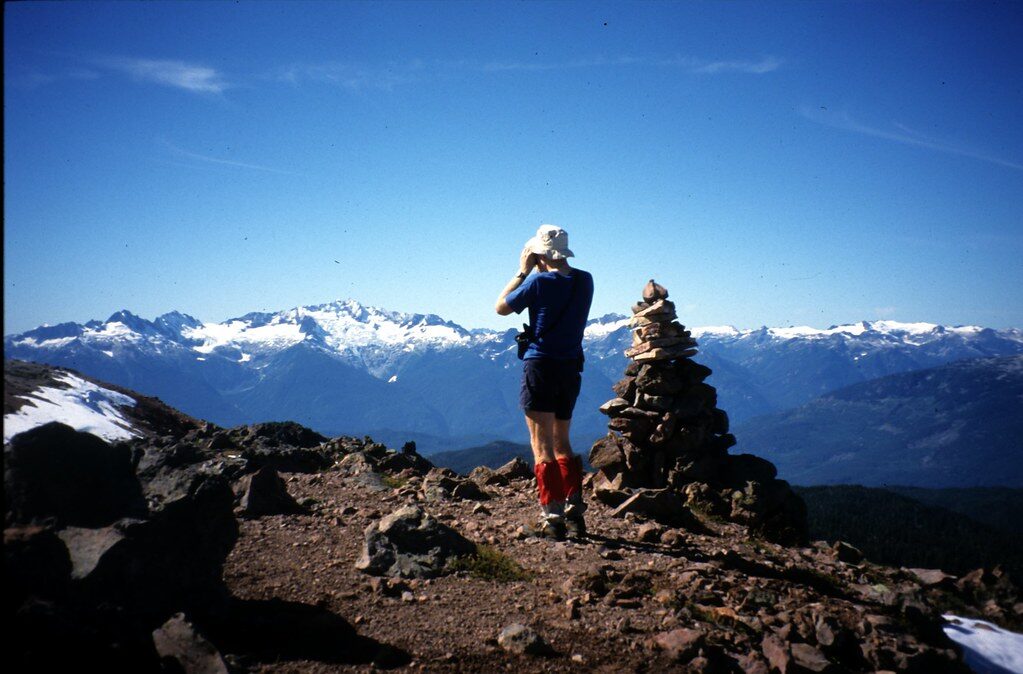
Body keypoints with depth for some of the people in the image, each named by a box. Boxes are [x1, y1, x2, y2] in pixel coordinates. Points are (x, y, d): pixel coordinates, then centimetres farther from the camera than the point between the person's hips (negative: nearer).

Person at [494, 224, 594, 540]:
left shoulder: (538, 282, -14)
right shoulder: (585, 281, 3)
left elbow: (501, 307, 1)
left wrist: (522, 272, 6)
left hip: (541, 365, -6)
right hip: (571, 368, 6)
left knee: (542, 445, -1)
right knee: (562, 443, 17)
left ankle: (552, 518, -4)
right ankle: (575, 513, 12)